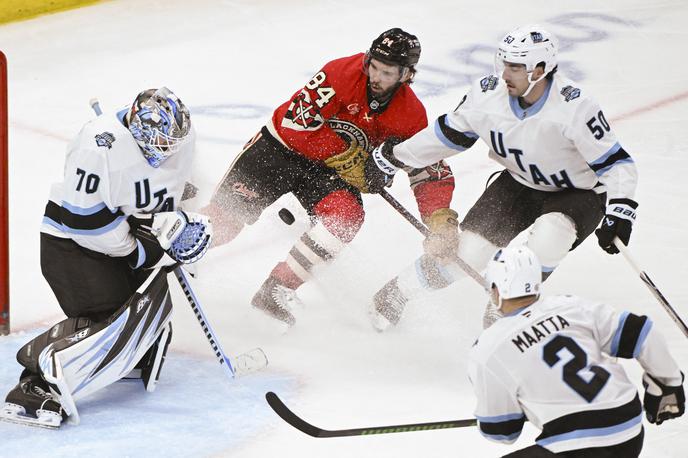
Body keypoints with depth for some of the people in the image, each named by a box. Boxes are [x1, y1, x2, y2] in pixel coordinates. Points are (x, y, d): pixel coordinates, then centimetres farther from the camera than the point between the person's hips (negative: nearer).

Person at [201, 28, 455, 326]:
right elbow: (298, 118, -25)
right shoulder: (344, 72, -22)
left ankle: (276, 290, -23)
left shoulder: (411, 117, -11)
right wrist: (349, 159, -25)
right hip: (282, 146, -2)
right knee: (229, 212, -10)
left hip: (328, 173, 2)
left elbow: (432, 173, -6)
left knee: (347, 215, -28)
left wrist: (440, 222, -21)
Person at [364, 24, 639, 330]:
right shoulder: (488, 94, -17)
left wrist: (620, 213, -39)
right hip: (519, 184, 4)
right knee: (468, 252, -7)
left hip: (577, 194, -4)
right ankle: (396, 294, 16)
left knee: (547, 236, -35)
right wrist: (391, 158, 7)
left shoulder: (574, 107, -32)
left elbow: (614, 162, -25)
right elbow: (448, 134, 1)